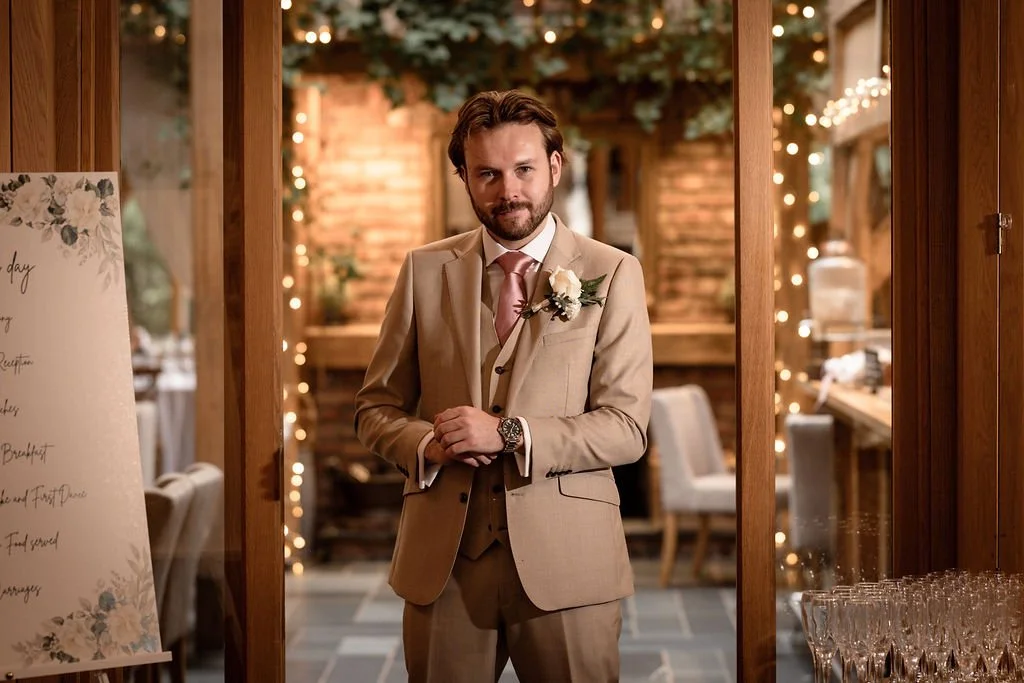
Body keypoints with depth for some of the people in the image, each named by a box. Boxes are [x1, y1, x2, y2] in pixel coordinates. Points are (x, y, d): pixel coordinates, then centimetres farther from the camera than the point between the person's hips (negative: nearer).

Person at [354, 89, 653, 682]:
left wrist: (509, 434, -19)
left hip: (565, 562, -2)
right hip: (442, 562, 2)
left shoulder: (612, 275, 0)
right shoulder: (424, 271, 8)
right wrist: (429, 444, -11)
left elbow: (627, 428, -6)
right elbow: (376, 408, 11)